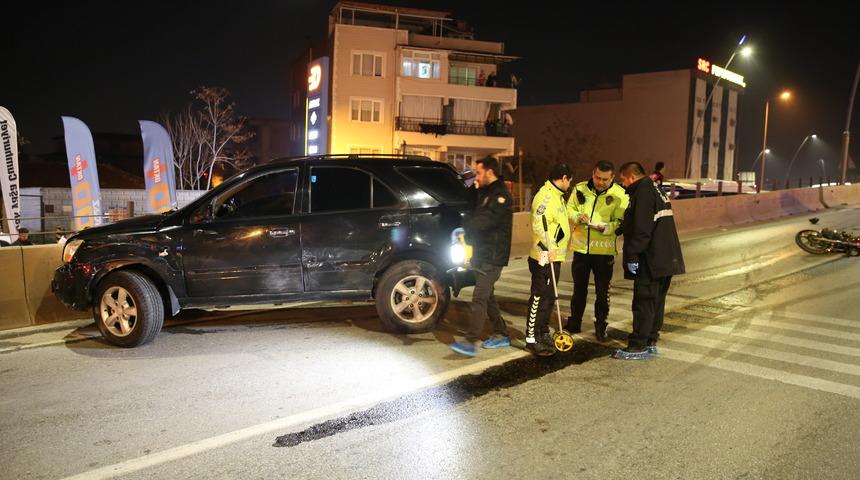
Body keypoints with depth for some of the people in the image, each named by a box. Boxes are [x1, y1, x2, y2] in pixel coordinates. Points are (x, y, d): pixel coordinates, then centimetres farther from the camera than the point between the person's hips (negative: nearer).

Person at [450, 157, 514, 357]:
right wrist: (467, 232, -2)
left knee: (479, 298, -13)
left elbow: (486, 219, -26)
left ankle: (470, 342, -13)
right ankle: (501, 335, 26)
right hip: (482, 254, 10)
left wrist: (465, 230, -24)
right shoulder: (485, 193, 17)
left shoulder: (501, 194, -15)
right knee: (487, 296, 15)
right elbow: (477, 218, 16)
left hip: (493, 257, -10)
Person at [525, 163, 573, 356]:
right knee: (539, 298, -5)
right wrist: (548, 249, -34)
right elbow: (538, 225, -28)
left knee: (549, 297, 16)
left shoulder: (556, 195, 17)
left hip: (554, 256, 10)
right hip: (544, 258, -10)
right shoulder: (545, 195, -16)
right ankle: (531, 339, 1)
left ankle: (543, 333, 26)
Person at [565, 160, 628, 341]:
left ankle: (600, 326, 21)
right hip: (581, 247, 3)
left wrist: (605, 227, -28)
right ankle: (574, 323, 31)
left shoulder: (620, 194, -8)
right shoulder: (580, 189, 0)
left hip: (604, 250, -3)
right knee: (579, 288, 16)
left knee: (602, 291, 5)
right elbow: (569, 210, 7)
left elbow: (621, 223, -11)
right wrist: (577, 217, -14)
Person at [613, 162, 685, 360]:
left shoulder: (643, 193, -15)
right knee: (656, 302, 14)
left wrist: (633, 255, -19)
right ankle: (650, 343, 21)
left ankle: (638, 346, 2)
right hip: (666, 260, 10)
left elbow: (641, 230, -22)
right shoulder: (658, 191, 18)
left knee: (644, 303, -4)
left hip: (650, 261, -10)